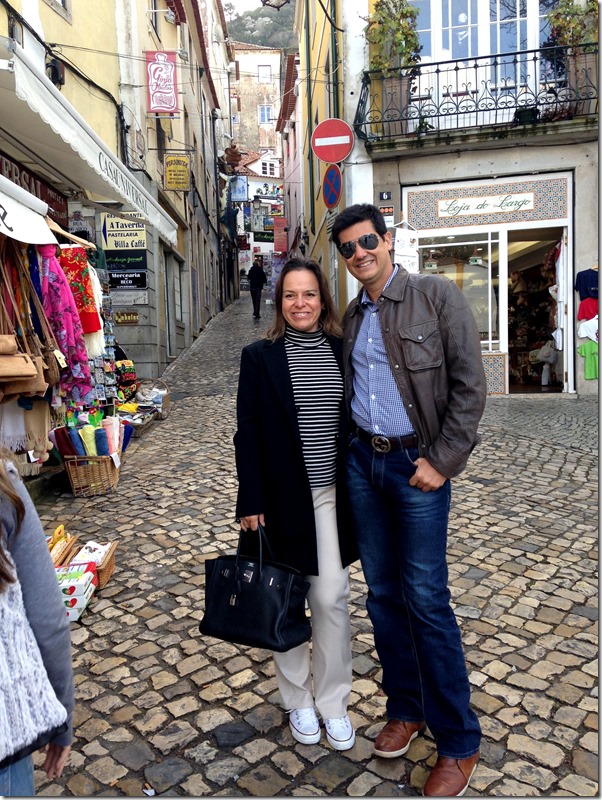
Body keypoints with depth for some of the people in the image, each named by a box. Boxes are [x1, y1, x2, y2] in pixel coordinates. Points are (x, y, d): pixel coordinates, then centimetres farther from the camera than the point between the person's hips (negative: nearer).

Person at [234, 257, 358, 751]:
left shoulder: (343, 352, 4)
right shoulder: (260, 357, -3)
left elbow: (355, 423, 7)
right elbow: (248, 433, -4)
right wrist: (251, 502, -8)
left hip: (333, 497, 2)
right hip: (283, 497, -2)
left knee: (332, 599, 7)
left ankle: (333, 702, 28)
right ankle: (298, 701, 32)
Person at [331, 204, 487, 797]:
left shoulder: (437, 296, -6)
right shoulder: (351, 316, 12)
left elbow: (469, 385, -11)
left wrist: (443, 461, -14)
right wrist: (350, 450, 6)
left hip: (416, 466, -5)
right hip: (362, 463, 6)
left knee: (426, 600, -3)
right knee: (382, 593, 12)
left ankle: (458, 742, 16)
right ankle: (405, 708, 32)